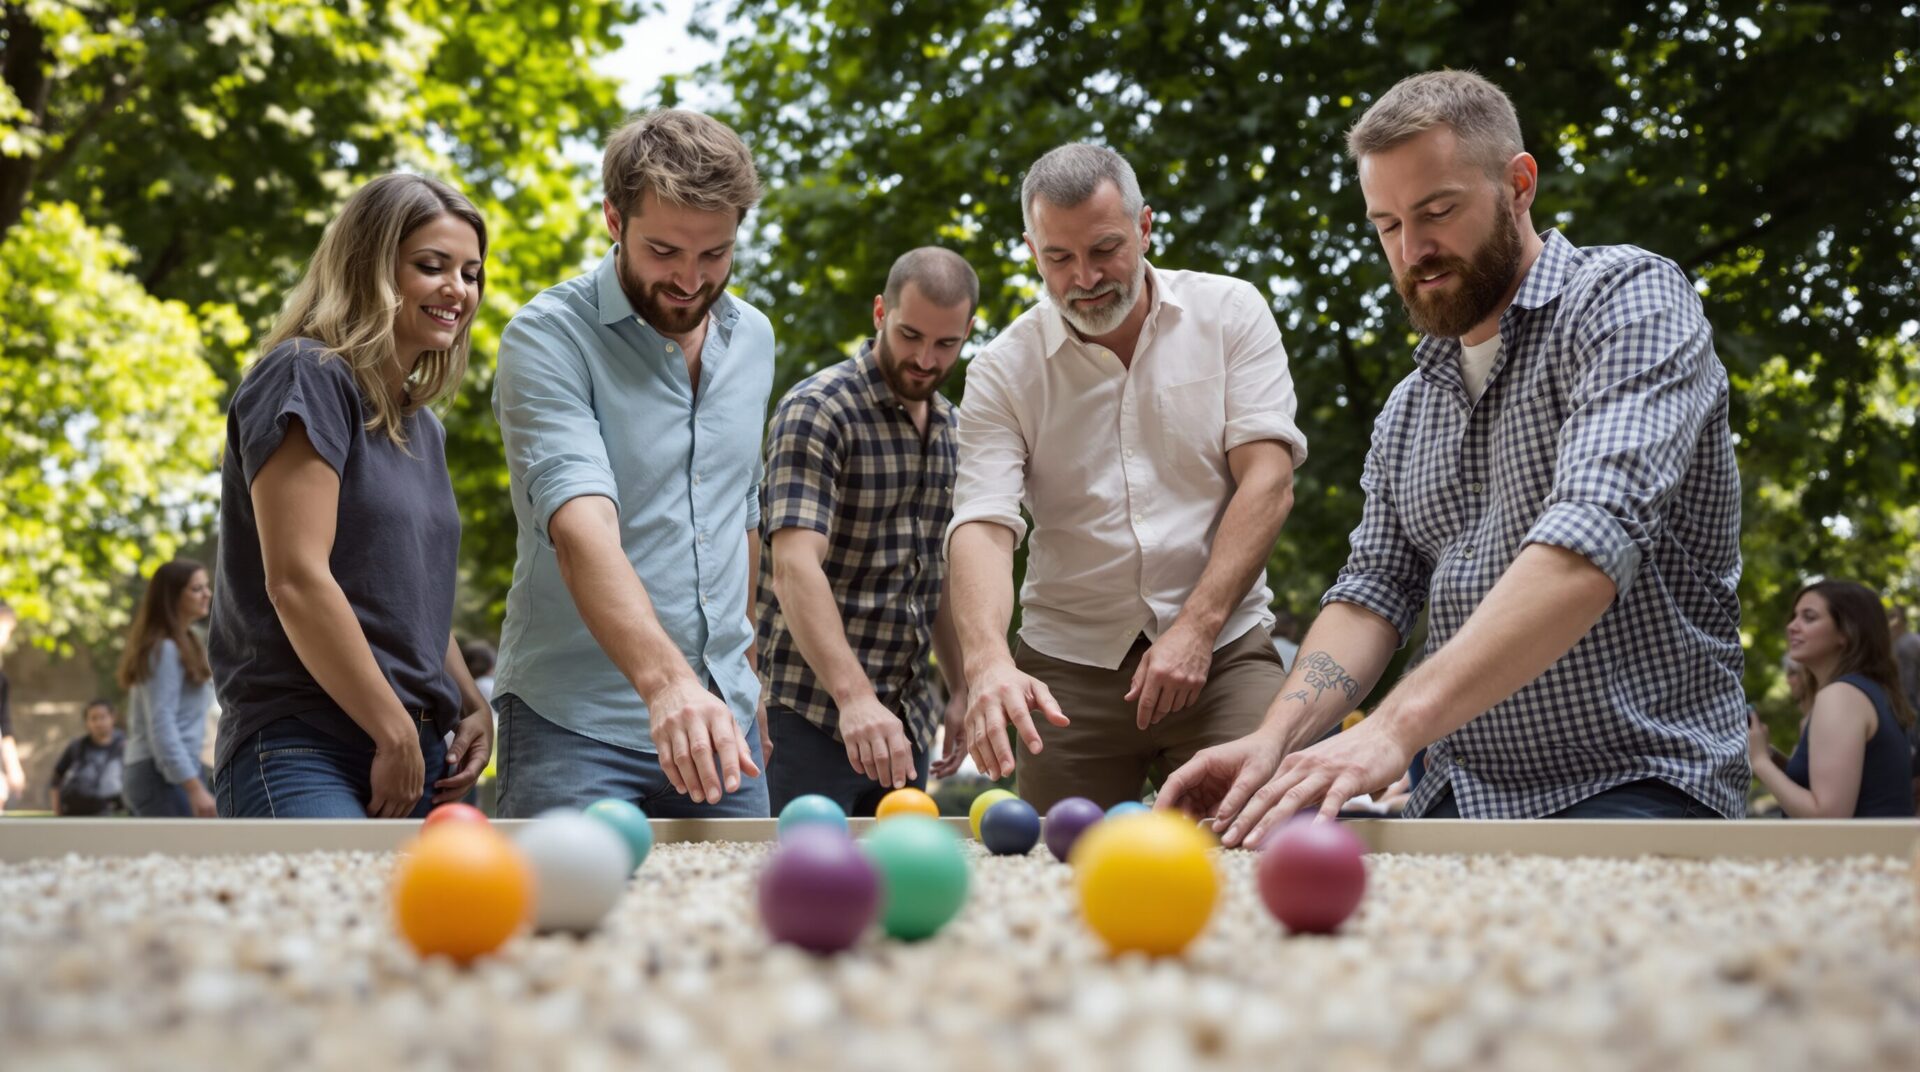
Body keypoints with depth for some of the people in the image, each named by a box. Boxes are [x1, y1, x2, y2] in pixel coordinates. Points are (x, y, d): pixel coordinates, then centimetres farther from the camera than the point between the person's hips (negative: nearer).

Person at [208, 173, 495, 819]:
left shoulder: (423, 427, 21)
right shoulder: (307, 378, -4)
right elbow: (296, 579, -13)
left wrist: (472, 710, 12)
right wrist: (396, 734, -11)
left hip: (415, 755, 8)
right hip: (303, 754, -8)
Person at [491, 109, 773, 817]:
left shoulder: (753, 339, 10)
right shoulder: (549, 337, -12)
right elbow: (581, 530, -26)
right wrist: (664, 681, -40)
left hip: (721, 716, 6)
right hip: (575, 723, -5)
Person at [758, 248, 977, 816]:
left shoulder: (945, 425, 12)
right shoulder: (817, 410, -13)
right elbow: (795, 566, -26)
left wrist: (959, 688, 16)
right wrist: (853, 696, -37)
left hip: (906, 711, 7)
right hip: (815, 705, -7)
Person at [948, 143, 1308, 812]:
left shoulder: (1231, 314, 2)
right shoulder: (1002, 372, 1)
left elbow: (1267, 481, -5)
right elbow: (983, 524, -10)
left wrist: (1196, 626, -14)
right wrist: (988, 661, -29)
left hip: (1223, 655, -1)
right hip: (1069, 668, 1)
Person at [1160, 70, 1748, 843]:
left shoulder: (1629, 298, -7)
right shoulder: (1407, 411, 18)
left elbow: (1594, 536, -24)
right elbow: (1373, 591, 10)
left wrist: (1397, 725, -34)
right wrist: (1274, 739, -12)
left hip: (1640, 787, -6)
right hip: (1458, 805, 7)